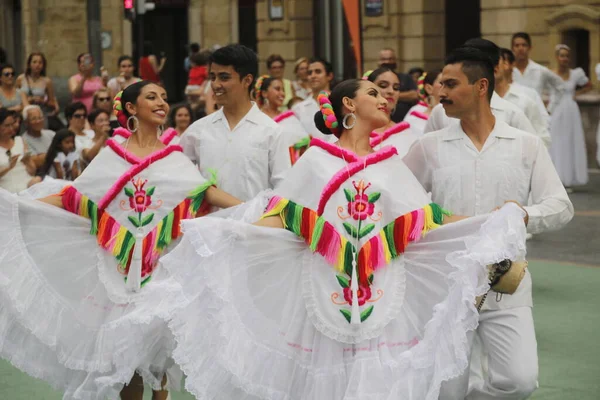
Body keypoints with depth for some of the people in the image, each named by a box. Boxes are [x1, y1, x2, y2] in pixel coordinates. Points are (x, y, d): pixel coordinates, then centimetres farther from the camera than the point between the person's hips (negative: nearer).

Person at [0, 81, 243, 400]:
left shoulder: (174, 158, 4)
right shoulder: (111, 155, 5)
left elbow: (207, 193, -9)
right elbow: (71, 199, 1)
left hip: (160, 264, -1)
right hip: (119, 265, 1)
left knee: (153, 333, -6)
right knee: (123, 339, 2)